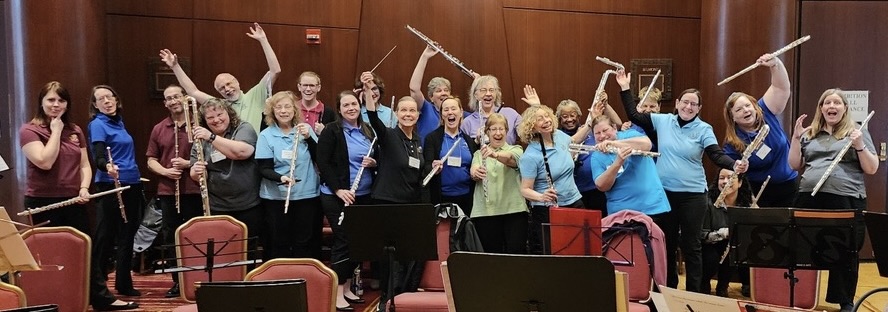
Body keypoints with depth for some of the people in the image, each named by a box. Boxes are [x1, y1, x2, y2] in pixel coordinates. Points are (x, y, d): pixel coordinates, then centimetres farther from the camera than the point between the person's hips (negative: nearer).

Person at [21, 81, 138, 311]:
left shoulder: (75, 131, 11)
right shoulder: (29, 131, -6)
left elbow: (84, 165, 12)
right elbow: (45, 162, -21)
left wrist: (84, 187, -6)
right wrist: (55, 130, -14)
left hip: (74, 202, 5)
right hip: (42, 203, -5)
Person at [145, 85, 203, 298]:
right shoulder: (158, 129, 9)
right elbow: (151, 160, 10)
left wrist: (189, 163, -17)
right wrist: (165, 171, -9)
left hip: (194, 190, -3)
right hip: (167, 191, 4)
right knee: (170, 237, 8)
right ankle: (177, 281, 18)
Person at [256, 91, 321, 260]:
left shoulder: (305, 129, 6)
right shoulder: (266, 135, -2)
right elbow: (264, 169, -6)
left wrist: (308, 137, -14)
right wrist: (281, 178, -25)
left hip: (307, 195, 2)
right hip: (276, 197, -2)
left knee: (305, 243, 6)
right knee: (279, 244, 3)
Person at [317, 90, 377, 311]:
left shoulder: (368, 131, 10)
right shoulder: (331, 130, -7)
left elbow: (377, 159, 20)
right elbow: (323, 163, -12)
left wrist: (373, 163, -4)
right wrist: (338, 189, -19)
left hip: (364, 196, 6)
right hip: (336, 196, -6)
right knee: (343, 241, -5)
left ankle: (347, 288, 22)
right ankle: (338, 293, 4)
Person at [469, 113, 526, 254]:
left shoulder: (516, 150, 11)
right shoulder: (479, 154, 17)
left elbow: (509, 158, -15)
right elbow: (473, 173, -4)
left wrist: (495, 154, -37)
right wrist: (476, 173, -29)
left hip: (513, 209, -2)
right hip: (485, 211, 2)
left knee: (516, 252, -8)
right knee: (491, 253, 2)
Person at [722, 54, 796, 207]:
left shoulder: (766, 113, -7)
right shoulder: (732, 144, -12)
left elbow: (781, 87, -18)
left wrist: (775, 64, -33)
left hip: (788, 186, 2)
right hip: (758, 191, -2)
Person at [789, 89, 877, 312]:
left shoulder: (857, 133, 7)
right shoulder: (809, 134, 14)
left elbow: (872, 169, 3)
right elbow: (795, 165, 12)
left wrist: (860, 146, -13)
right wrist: (796, 138, 1)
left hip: (846, 202, -2)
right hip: (810, 199, 2)